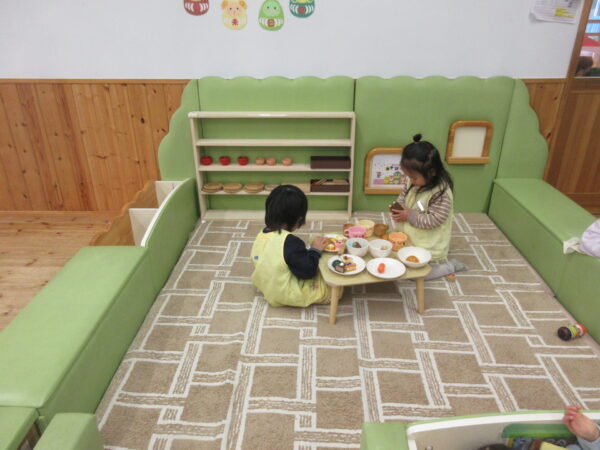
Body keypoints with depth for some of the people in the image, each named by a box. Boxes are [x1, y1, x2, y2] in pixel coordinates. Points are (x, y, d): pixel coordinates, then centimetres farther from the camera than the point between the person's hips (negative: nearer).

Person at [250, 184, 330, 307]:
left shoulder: (262, 235, -8)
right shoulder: (291, 242, -33)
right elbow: (307, 271, -27)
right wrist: (315, 250, -11)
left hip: (266, 287, 8)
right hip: (288, 295, -8)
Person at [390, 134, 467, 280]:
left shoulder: (441, 193, -29)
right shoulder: (411, 181, -8)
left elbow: (434, 220, -26)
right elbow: (403, 196, 9)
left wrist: (410, 216, -26)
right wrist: (398, 207, -12)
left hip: (428, 246, -8)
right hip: (410, 238, 8)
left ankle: (447, 266, 16)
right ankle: (439, 262, 28)